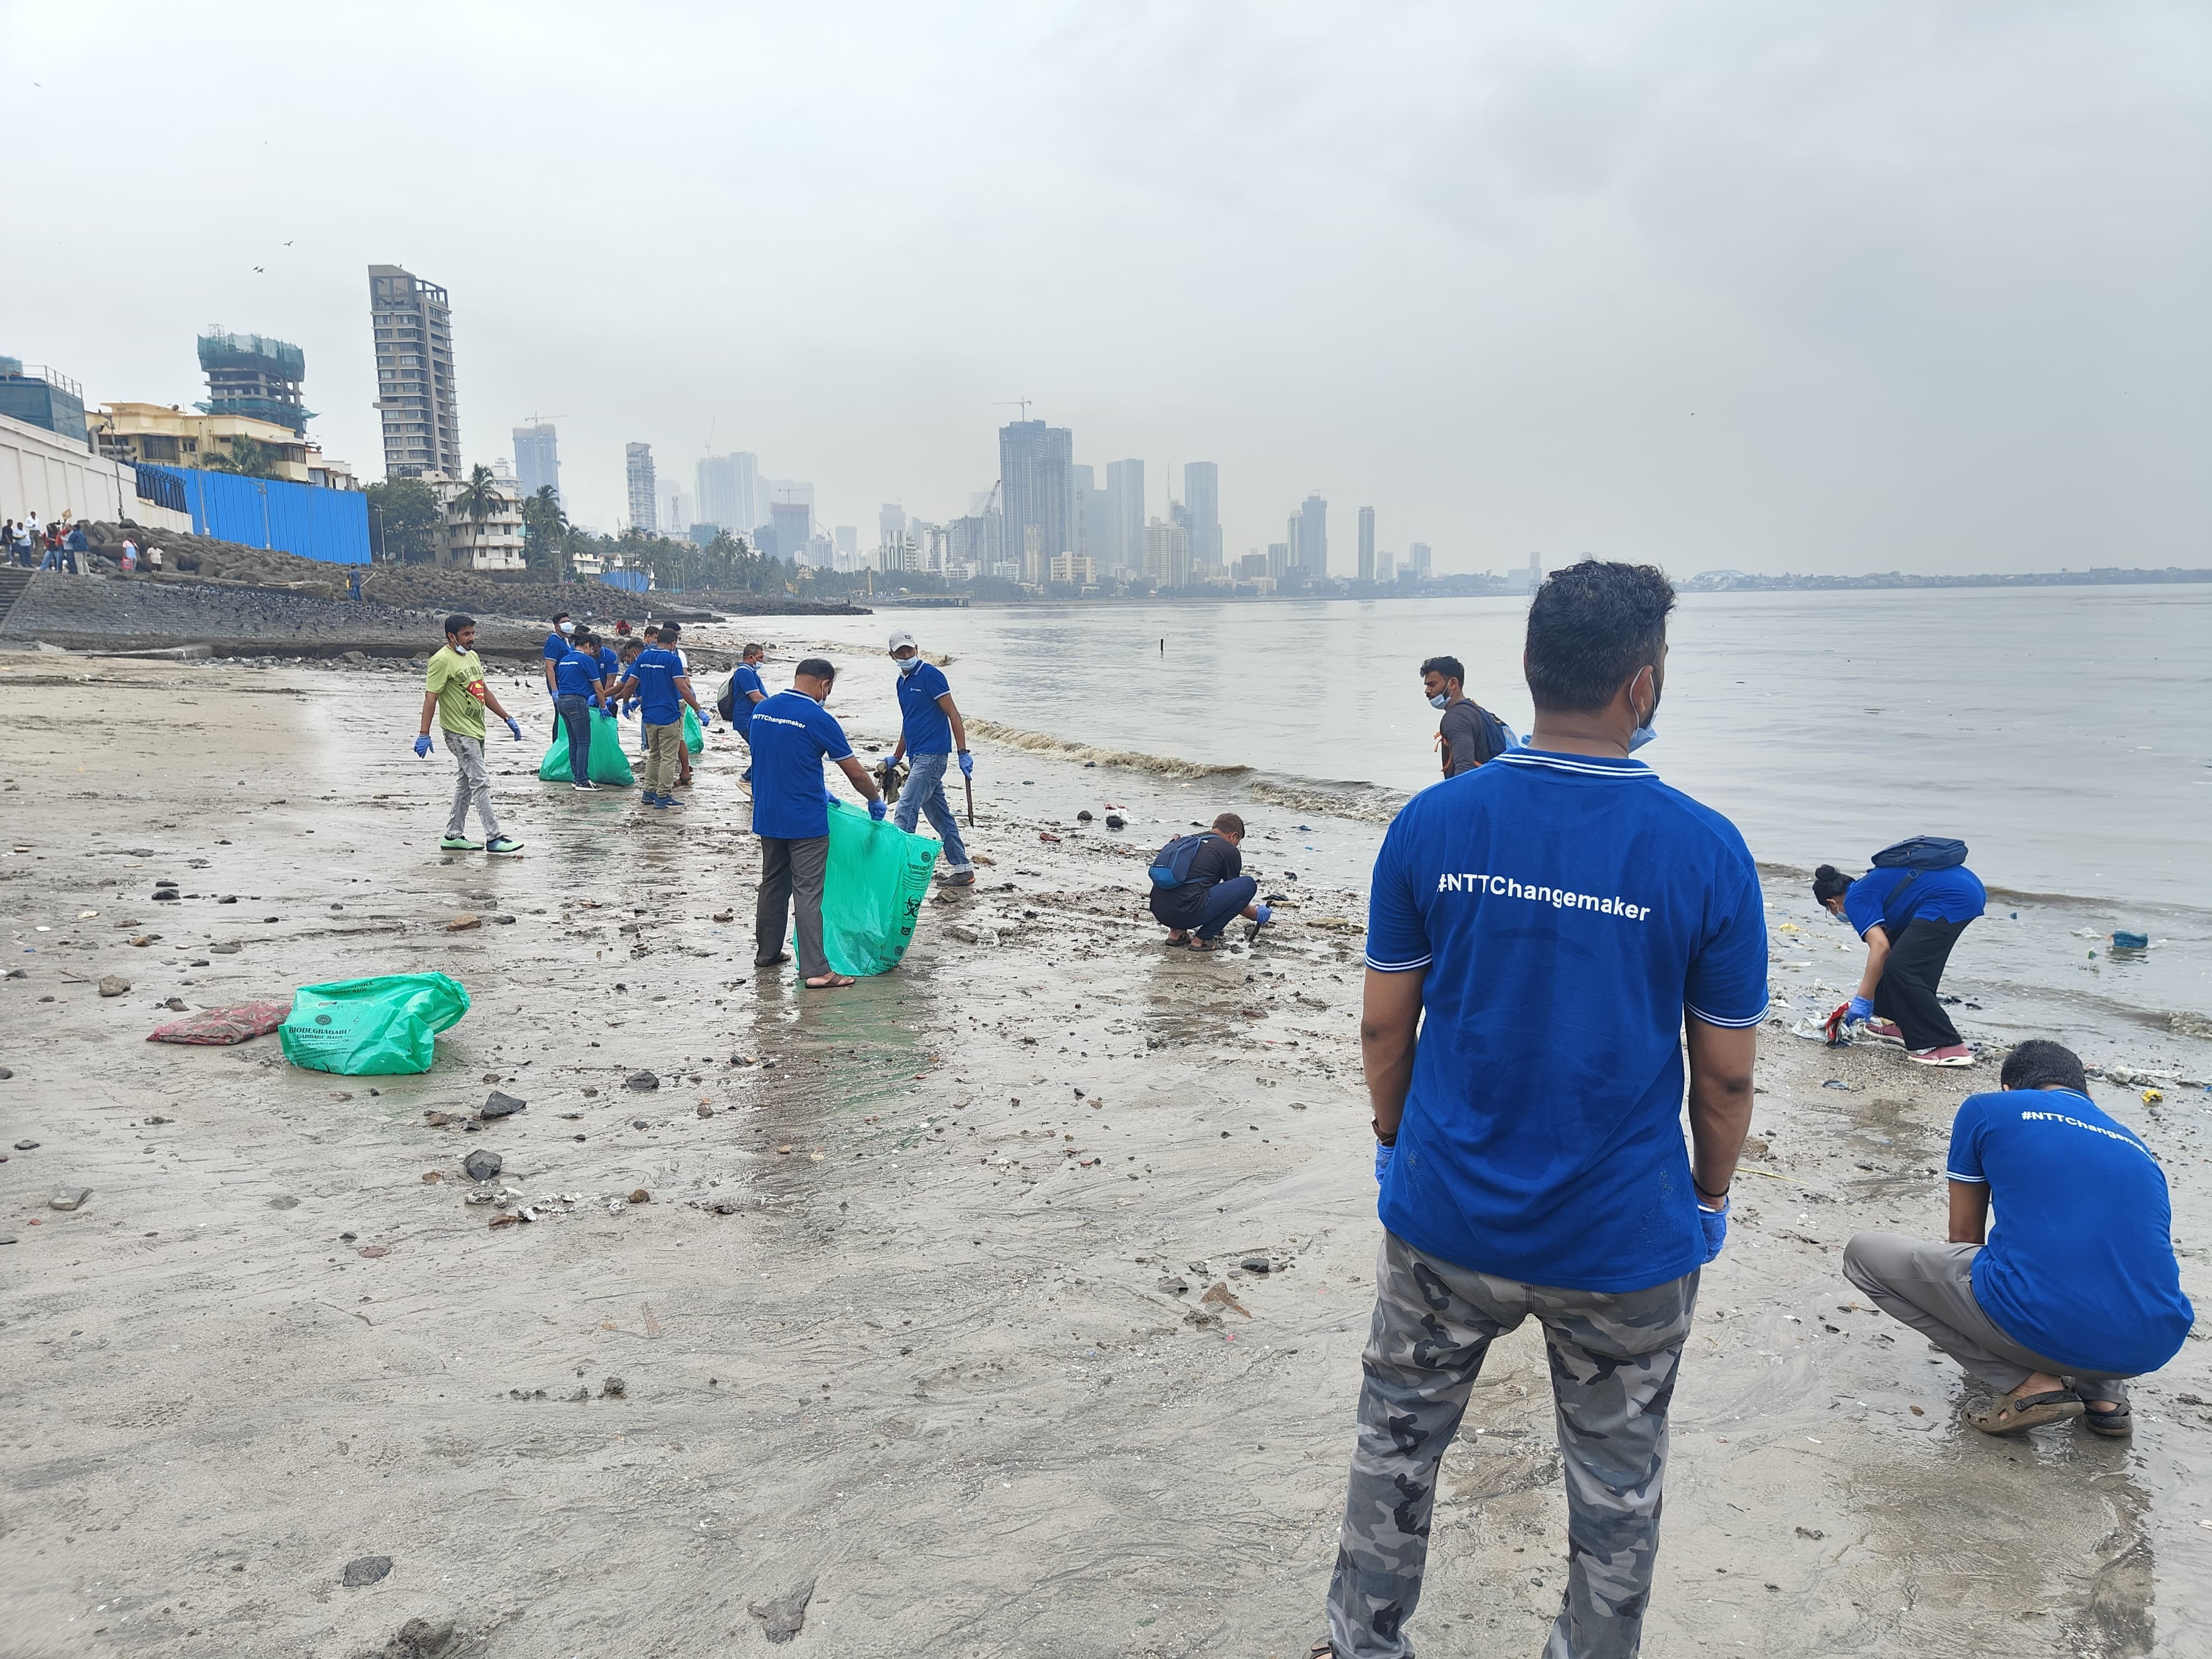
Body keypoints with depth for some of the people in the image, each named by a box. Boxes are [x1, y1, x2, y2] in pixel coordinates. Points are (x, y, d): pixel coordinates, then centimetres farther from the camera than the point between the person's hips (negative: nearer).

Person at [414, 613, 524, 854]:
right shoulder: (442, 660, -13)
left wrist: (507, 718, 22)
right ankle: (494, 838, -8)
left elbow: (484, 692, 22)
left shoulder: (472, 656, 14)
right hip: (459, 732, -9)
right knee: (481, 782, -10)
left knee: (466, 784, 13)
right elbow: (431, 697, -17)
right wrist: (424, 734, -22)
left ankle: (454, 836, 21)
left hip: (477, 730, 9)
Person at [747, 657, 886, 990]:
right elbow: (856, 774, -9)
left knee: (773, 885, 20)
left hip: (768, 816, 7)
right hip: (805, 822, -6)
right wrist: (876, 802, 8)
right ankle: (816, 970, -6)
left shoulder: (762, 709, 5)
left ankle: (767, 952, 32)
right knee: (808, 893, -5)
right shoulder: (818, 719, -15)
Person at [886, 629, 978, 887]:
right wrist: (896, 757, 30)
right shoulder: (902, 682, 15)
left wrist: (963, 753, -17)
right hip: (918, 757, 9)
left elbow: (953, 715, -12)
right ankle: (962, 868, 18)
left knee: (906, 810, -13)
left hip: (932, 755, -9)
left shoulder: (930, 674, -10)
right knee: (939, 814, 12)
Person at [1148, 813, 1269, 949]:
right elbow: (1234, 896, 18)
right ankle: (1202, 939, 3)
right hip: (1187, 913, -8)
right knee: (1248, 884, 2)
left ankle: (1177, 933, 18)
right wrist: (1258, 915, 36)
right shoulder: (1230, 851, 7)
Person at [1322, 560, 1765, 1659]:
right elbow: (1725, 1076, -6)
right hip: (1624, 1241, -1)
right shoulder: (1706, 851, -15)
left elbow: (1383, 1024, -3)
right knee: (1617, 1487, 22)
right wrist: (1710, 1199, 11)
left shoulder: (1431, 823, -11)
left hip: (1446, 1221, 2)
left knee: (1395, 1444, 22)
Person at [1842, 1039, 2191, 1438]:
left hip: (2040, 1327, -6)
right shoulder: (2135, 1146, 25)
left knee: (1864, 1253, 14)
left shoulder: (1986, 1110, 13)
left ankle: (2027, 1385, 4)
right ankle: (2105, 1394, 16)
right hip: (2151, 1349, 6)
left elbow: (1965, 1236, 22)